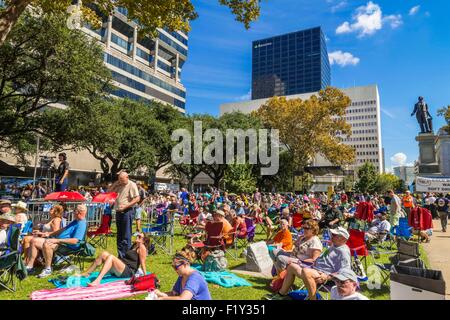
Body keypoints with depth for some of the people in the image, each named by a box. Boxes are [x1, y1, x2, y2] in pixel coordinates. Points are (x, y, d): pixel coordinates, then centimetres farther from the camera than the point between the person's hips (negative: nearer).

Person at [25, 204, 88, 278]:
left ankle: (48, 269, -19)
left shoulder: (82, 224, -17)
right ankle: (29, 266, 9)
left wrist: (57, 240, -26)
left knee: (47, 245, -37)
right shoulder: (76, 221, 17)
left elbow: (74, 241, -27)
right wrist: (49, 234, 19)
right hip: (58, 241, 11)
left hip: (67, 245, -11)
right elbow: (64, 230, 27)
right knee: (34, 241, 6)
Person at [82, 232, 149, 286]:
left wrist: (145, 276, -16)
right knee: (104, 254, -5)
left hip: (129, 272, -9)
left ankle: (97, 280, -42)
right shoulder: (134, 245, 20)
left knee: (110, 257, -29)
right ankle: (86, 273, 0)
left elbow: (142, 262, -11)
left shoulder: (142, 247, -6)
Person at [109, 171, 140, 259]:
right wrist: (115, 184, 2)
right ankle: (120, 255, 23)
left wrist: (126, 206, -19)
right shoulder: (118, 185, 13)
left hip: (127, 212, -7)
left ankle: (126, 256, 3)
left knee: (126, 236, -4)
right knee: (119, 235, 13)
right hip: (118, 212, 8)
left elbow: (137, 198, -14)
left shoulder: (132, 185, -8)